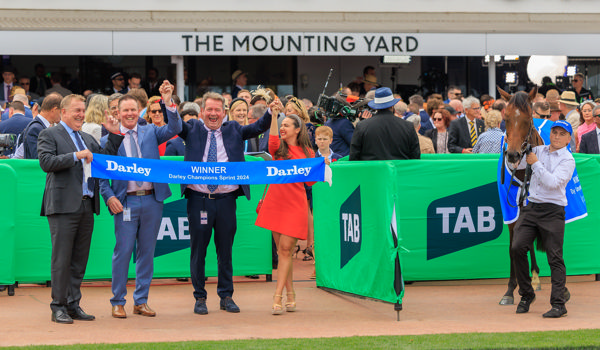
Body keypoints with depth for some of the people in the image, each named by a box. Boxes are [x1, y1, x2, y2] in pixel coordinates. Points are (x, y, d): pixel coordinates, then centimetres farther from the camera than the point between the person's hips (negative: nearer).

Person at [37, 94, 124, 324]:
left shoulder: (88, 139, 22)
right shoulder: (49, 135, 1)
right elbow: (46, 162, -12)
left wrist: (114, 135, 11)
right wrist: (76, 156, -15)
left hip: (87, 206, 7)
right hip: (64, 206, -7)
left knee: (80, 259, 9)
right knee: (62, 259, -4)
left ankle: (73, 305, 16)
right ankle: (59, 307, 2)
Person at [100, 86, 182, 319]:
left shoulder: (150, 132, 10)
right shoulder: (109, 140, 4)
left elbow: (174, 128, -6)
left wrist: (168, 101, -16)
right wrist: (109, 197, -9)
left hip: (152, 200, 3)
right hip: (126, 202, -2)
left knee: (147, 251, 8)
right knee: (123, 252, -2)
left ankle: (141, 301, 16)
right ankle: (118, 302, 8)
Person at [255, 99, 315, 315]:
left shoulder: (308, 152, 7)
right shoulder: (279, 147, 5)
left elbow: (310, 182, 13)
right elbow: (272, 142, -20)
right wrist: (274, 115, -25)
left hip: (295, 204, -1)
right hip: (276, 202, 2)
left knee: (285, 249, -8)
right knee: (282, 250, 7)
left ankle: (278, 297, -9)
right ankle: (290, 295, 17)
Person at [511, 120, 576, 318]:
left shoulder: (567, 160, -1)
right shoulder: (538, 151, 16)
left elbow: (553, 182, -14)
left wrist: (535, 163, -9)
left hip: (552, 212, -5)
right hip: (531, 208, 5)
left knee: (555, 257, -8)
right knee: (517, 248, -8)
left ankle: (559, 304, -8)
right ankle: (526, 295, 6)